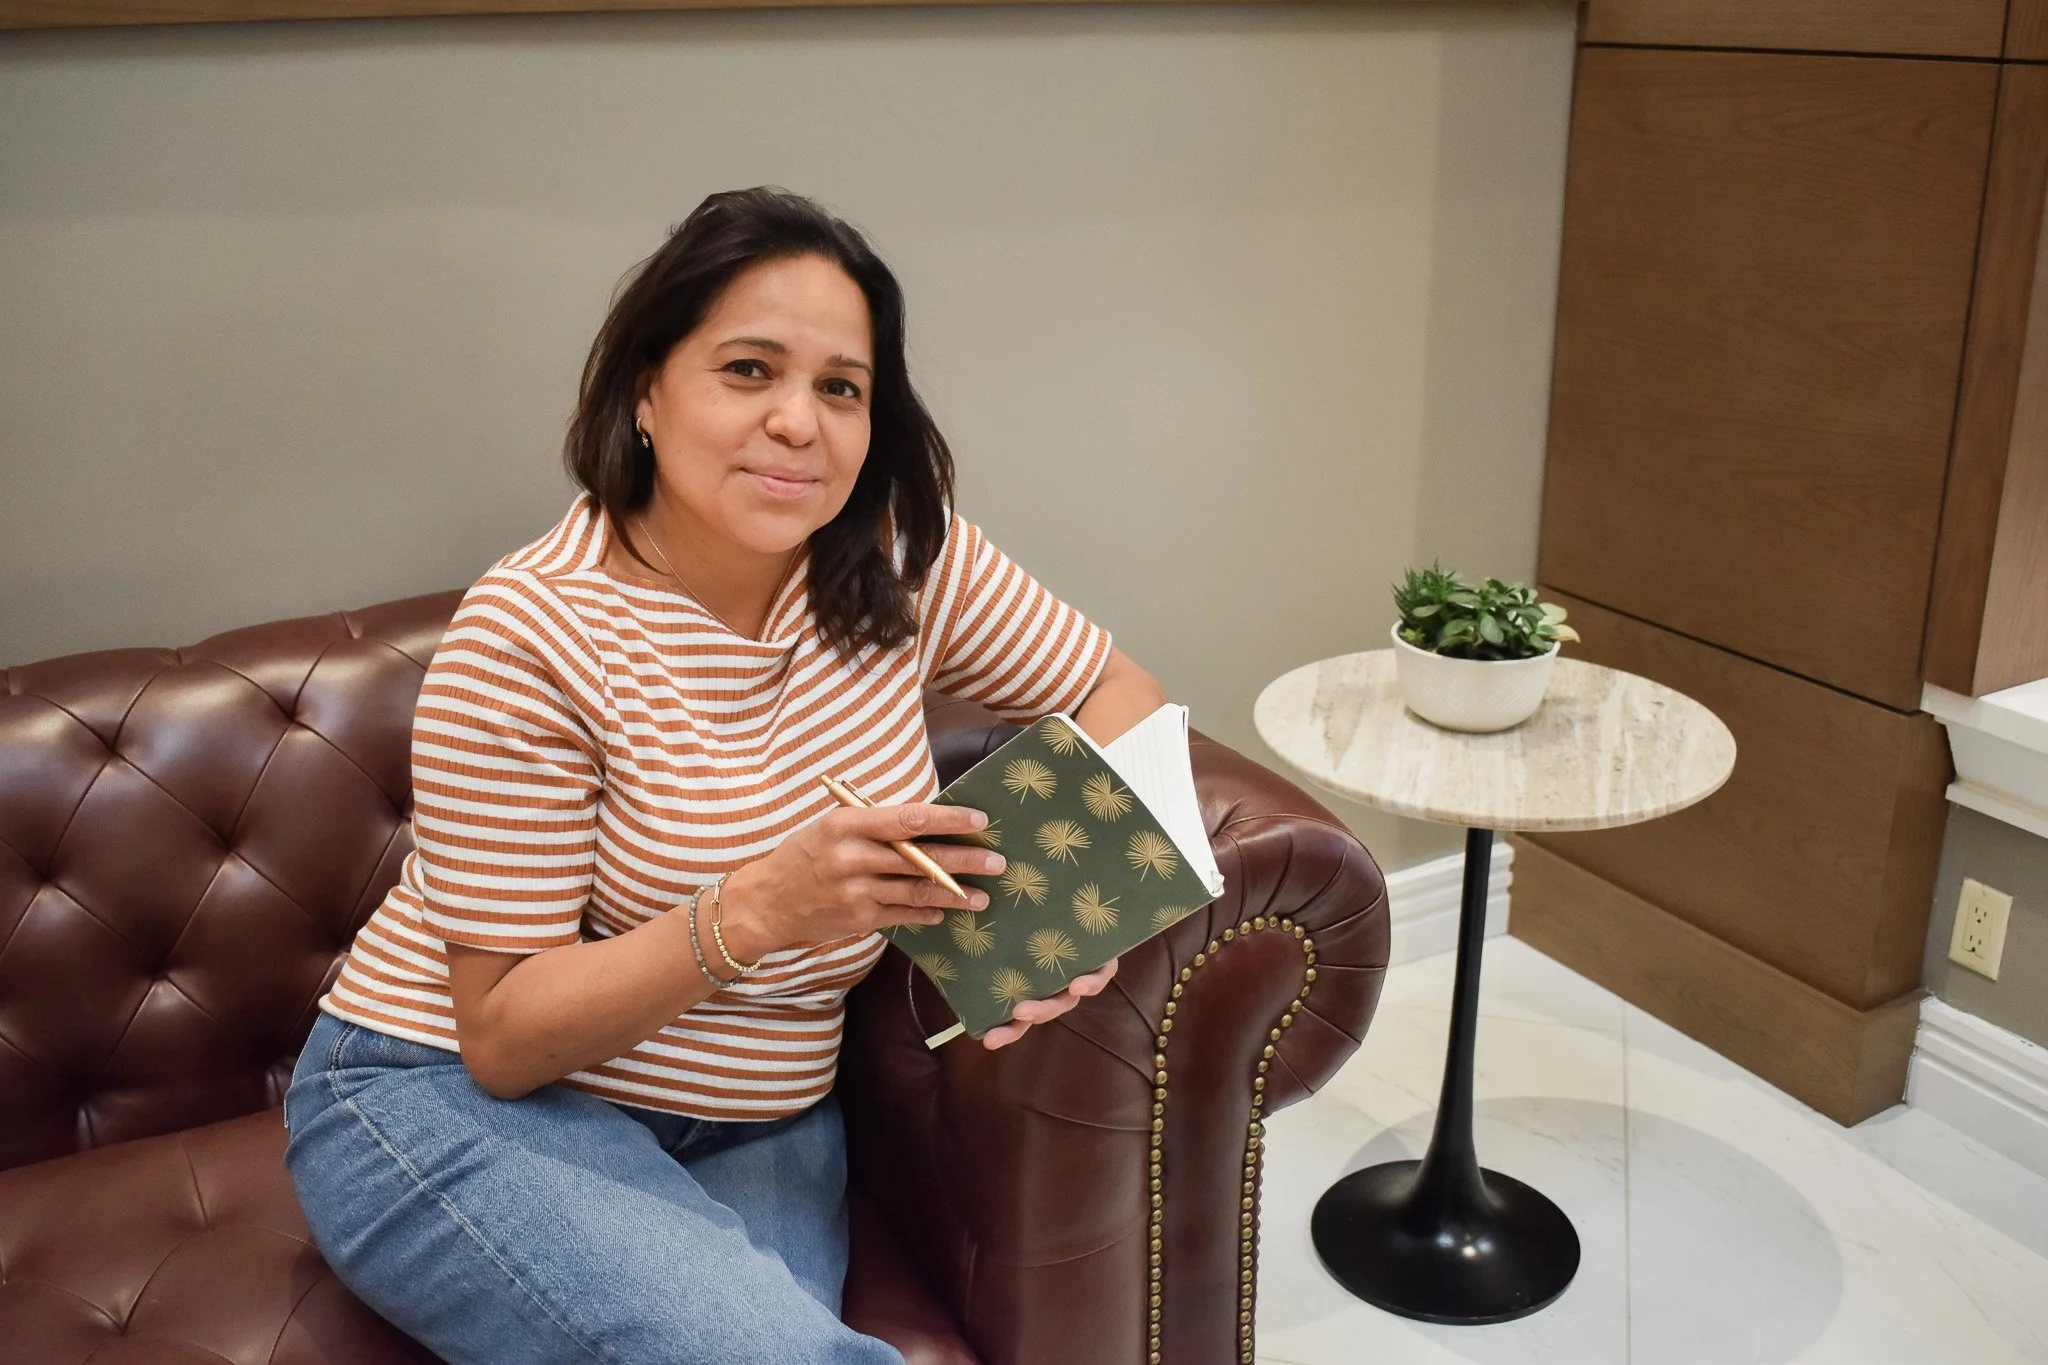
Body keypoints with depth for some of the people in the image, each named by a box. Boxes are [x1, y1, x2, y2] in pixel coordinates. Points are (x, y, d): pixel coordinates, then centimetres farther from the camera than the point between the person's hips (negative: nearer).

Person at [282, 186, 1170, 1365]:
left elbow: (1119, 692, 4)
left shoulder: (900, 558, -6)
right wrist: (754, 912, -32)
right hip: (463, 1106, -4)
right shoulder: (533, 634, -18)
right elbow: (501, 1036, -16)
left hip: (757, 1128, 4)